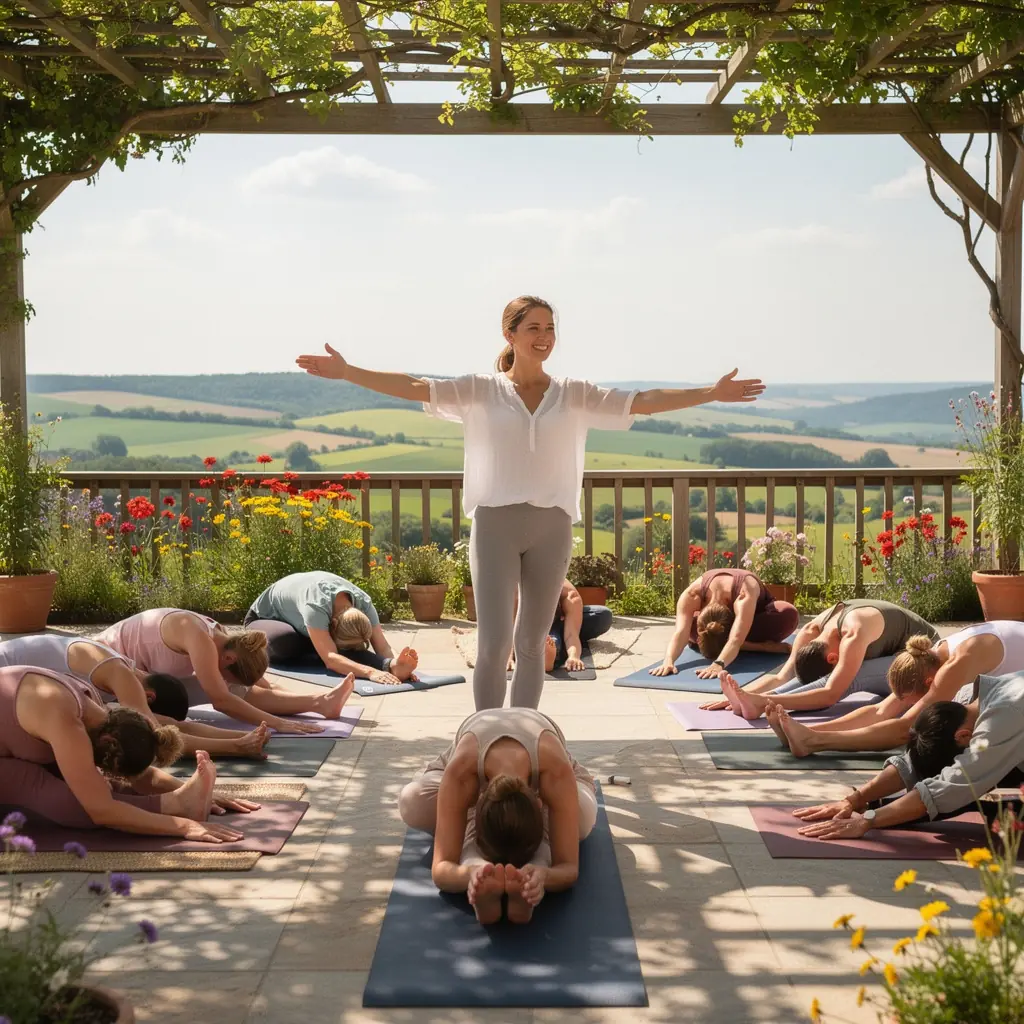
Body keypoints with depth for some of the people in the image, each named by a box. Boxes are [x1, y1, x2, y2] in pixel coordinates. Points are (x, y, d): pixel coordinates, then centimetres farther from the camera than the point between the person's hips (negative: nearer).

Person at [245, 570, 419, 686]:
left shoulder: (363, 603, -30)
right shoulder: (316, 606, -47)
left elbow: (383, 646, -35)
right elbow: (330, 659, -56)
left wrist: (393, 664, -58)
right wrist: (370, 672, -72)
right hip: (266, 617, 0)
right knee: (286, 643, -38)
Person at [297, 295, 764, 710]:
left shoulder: (574, 394, 7)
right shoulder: (480, 390, 2)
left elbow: (641, 401, 2)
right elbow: (414, 388, -6)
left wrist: (711, 394, -5)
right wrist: (345, 372, -17)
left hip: (551, 527, 2)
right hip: (495, 524, -2)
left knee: (532, 644, 9)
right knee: (493, 644, -8)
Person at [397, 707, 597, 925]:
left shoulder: (556, 771, -48)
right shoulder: (460, 772, -47)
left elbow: (570, 866, -47)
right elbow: (440, 867, -48)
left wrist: (542, 875, -73)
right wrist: (470, 873, -74)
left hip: (544, 770, -1)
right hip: (472, 770, 1)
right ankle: (481, 883, -45)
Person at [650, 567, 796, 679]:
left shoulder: (745, 594, -46)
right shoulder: (692, 595, -38)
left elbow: (736, 638, -57)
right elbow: (681, 632, -49)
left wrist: (718, 664, -74)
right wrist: (668, 661, -68)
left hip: (755, 611, -3)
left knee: (789, 614, -39)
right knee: (689, 624, -33)